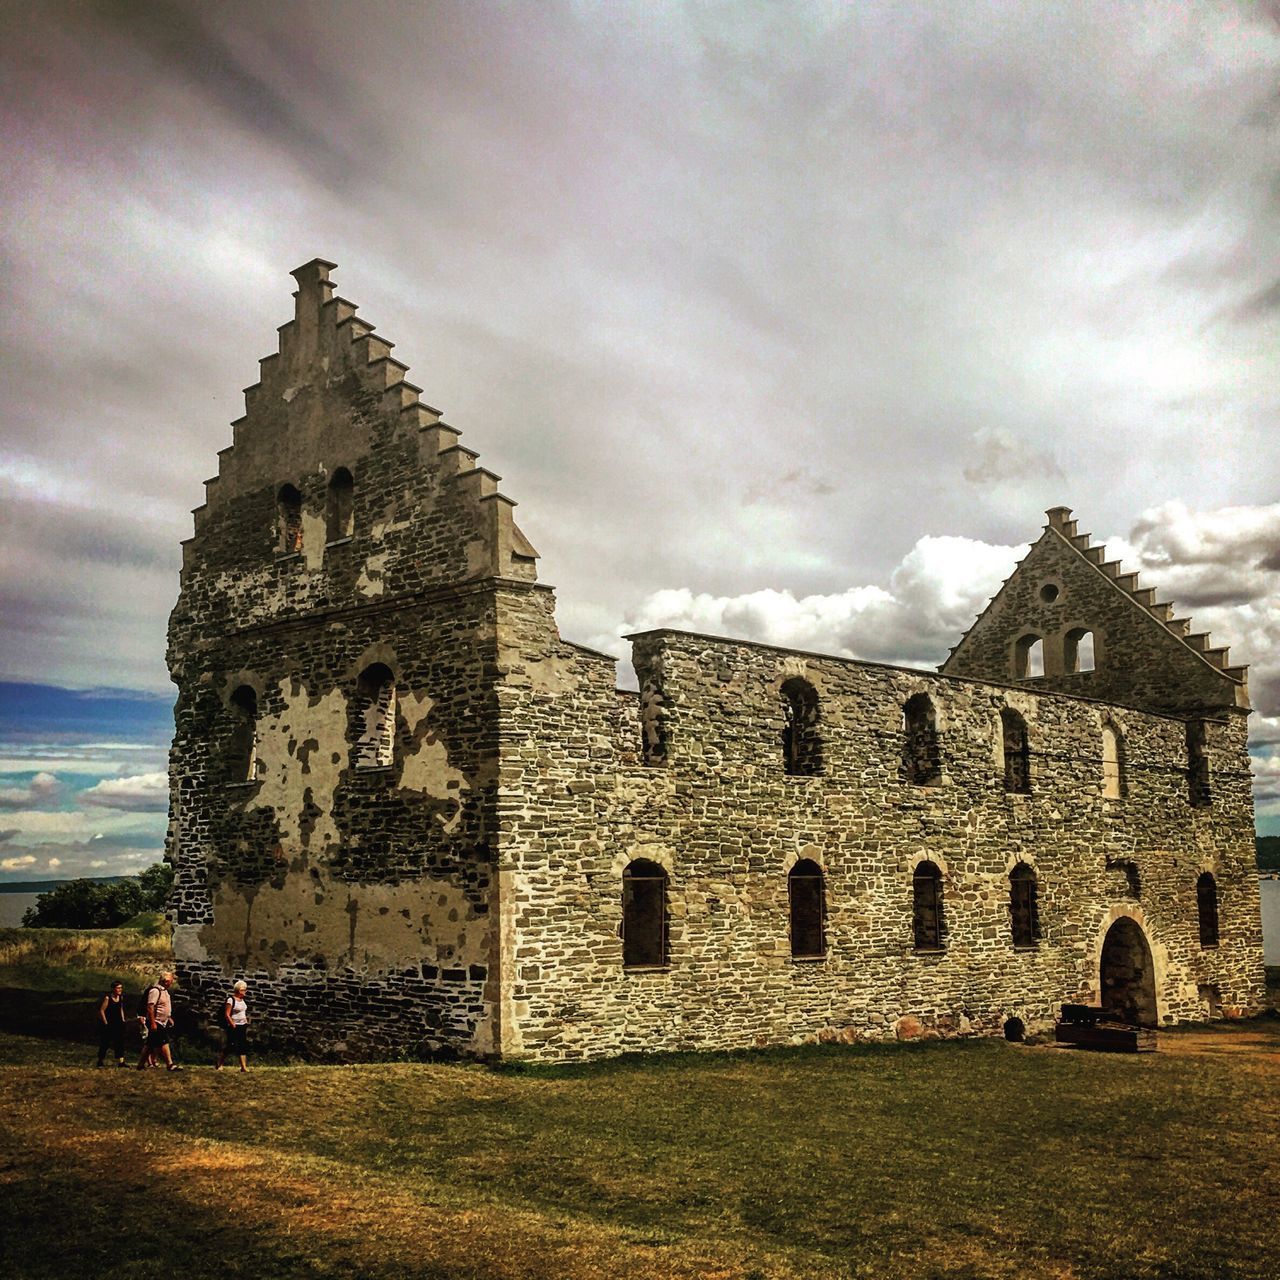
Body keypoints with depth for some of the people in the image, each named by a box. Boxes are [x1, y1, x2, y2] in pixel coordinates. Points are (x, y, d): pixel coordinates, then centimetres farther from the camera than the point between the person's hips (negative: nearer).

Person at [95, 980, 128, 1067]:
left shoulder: (121, 997, 6)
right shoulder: (107, 998, -13)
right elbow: (101, 1010, -12)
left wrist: (123, 1020, 12)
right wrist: (105, 1023, -13)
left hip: (117, 1024, 5)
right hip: (107, 1024, -5)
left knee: (119, 1042, -3)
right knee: (105, 1044, 4)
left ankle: (120, 1062, -5)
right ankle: (101, 1061, 19)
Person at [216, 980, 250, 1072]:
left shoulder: (243, 1000, 11)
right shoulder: (231, 999, -13)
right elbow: (227, 1015, -16)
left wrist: (247, 1023, 12)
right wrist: (233, 1025, -18)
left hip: (243, 1026, 7)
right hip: (234, 1027, -7)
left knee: (243, 1046, 1)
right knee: (231, 1046, -6)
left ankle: (244, 1067, 0)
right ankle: (219, 1065, 10)